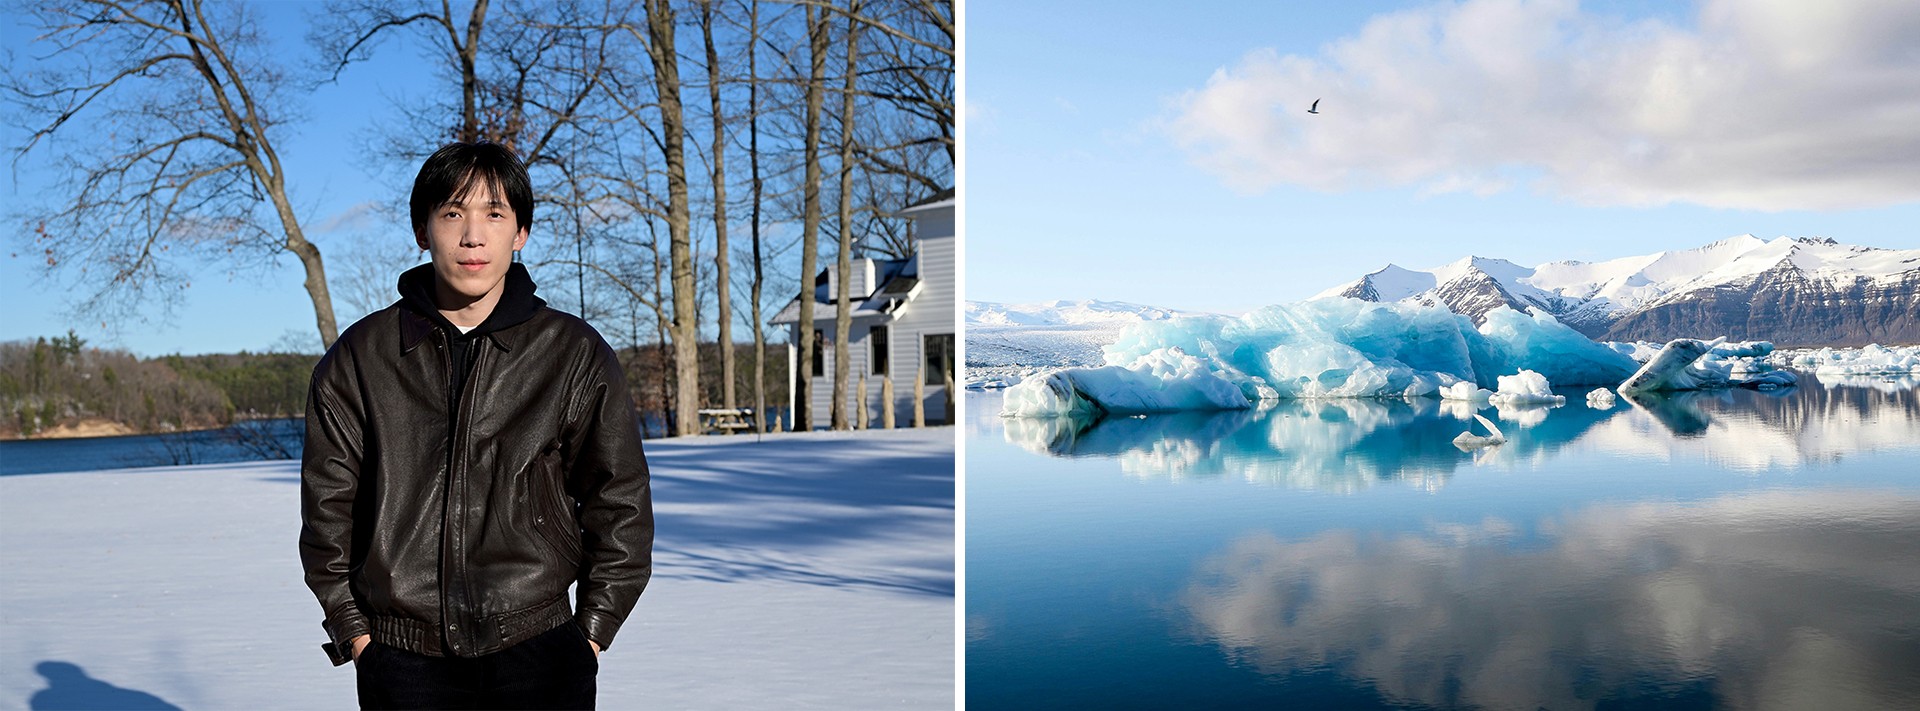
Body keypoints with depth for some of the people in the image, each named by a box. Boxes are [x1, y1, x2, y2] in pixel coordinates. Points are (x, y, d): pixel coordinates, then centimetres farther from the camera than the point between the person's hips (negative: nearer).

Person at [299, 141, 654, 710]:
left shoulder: (575, 354, 0)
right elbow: (328, 505, 8)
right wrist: (353, 630, 3)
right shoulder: (359, 358, 3)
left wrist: (591, 632, 2)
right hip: (403, 664, 1)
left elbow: (620, 503, 4)